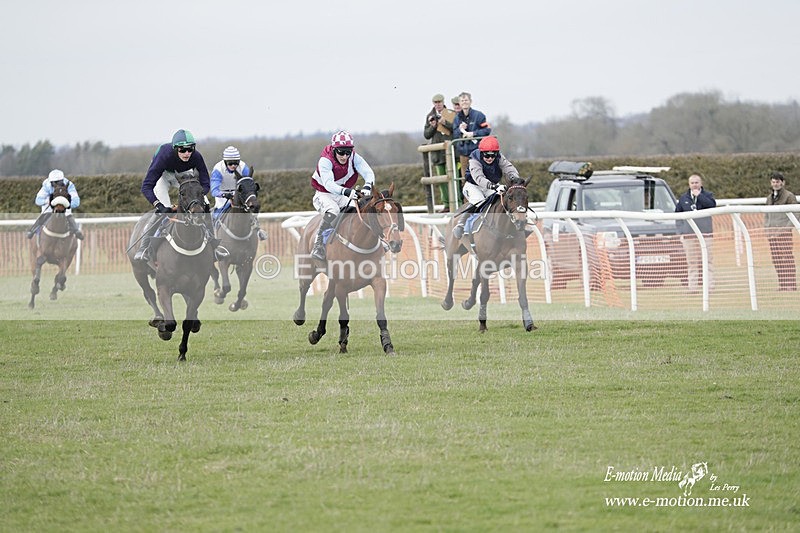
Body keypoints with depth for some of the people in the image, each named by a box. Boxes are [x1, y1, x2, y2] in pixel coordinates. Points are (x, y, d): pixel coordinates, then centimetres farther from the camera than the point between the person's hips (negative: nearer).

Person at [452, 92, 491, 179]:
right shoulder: (457, 118, 13)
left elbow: (487, 130, -6)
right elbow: (454, 136, 13)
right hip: (463, 152, 4)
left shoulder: (478, 115, -2)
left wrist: (473, 133, -14)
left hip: (476, 150, -4)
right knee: (465, 177, 4)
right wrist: (460, 129, -7)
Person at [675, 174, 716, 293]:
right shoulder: (683, 198, 14)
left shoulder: (707, 195, 7)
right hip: (688, 234, 2)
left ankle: (709, 285, -3)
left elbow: (712, 204, -15)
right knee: (691, 262, 1)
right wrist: (681, 231, 7)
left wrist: (699, 195, -12)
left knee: (707, 260, -3)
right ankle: (692, 286, 1)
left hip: (705, 233, -2)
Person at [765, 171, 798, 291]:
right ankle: (782, 284, 9)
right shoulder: (769, 198, 16)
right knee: (776, 260, 4)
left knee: (787, 259, -8)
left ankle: (791, 284, -7)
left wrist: (786, 228, -13)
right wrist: (767, 227, 8)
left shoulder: (789, 196, -3)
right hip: (772, 233, 6)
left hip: (784, 232, -6)